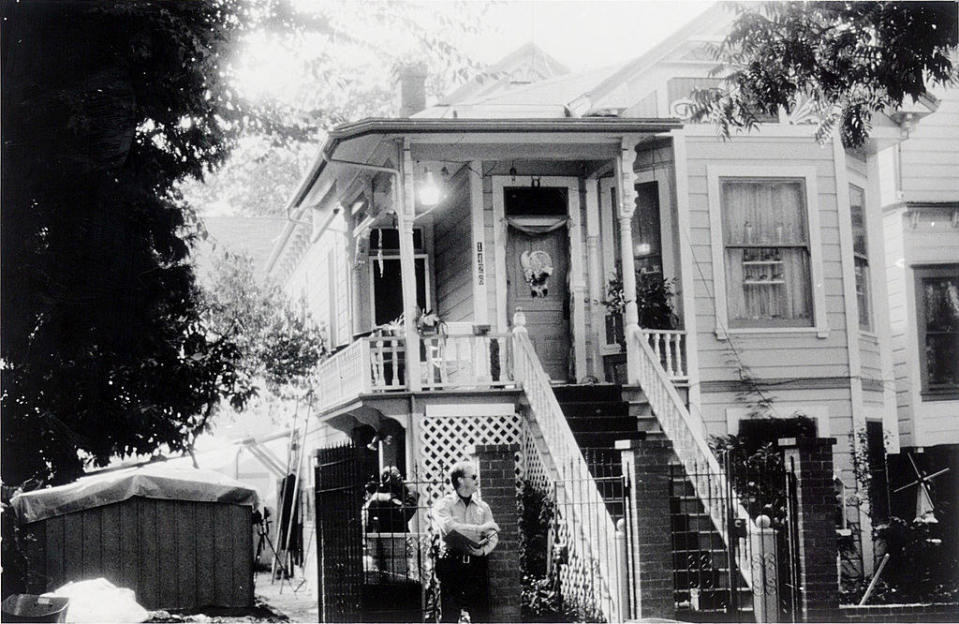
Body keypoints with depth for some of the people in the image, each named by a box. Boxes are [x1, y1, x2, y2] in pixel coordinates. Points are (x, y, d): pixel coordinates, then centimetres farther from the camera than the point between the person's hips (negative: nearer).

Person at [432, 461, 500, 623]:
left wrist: (483, 550, -14)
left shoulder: (483, 507, 15)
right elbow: (448, 528, -17)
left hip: (477, 566, 4)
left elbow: (493, 537, 7)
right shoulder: (444, 505, 2)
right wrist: (480, 528, -15)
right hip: (452, 565, -4)